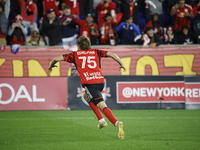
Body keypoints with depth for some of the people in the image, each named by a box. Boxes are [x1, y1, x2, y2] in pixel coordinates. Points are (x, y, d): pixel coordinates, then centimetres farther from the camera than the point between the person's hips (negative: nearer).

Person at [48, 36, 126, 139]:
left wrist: (51, 66, 37)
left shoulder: (75, 54, 16)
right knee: (87, 97, 32)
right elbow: (111, 54, 13)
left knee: (102, 106, -13)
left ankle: (117, 123, -35)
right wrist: (121, 64, 25)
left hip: (89, 83, -5)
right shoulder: (95, 52, 22)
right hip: (100, 80, 5)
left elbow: (57, 58, 17)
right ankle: (101, 120, 22)